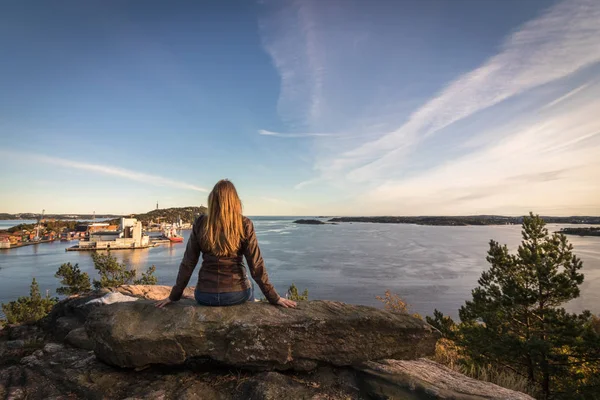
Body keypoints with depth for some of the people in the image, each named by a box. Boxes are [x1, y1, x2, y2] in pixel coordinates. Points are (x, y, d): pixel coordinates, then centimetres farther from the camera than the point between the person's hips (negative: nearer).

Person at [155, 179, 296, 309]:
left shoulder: (200, 223, -5)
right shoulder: (244, 225, -10)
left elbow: (187, 263, -1)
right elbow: (256, 265, -11)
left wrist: (174, 296, 10)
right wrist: (274, 298, -4)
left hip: (205, 296, 2)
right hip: (237, 294, -2)